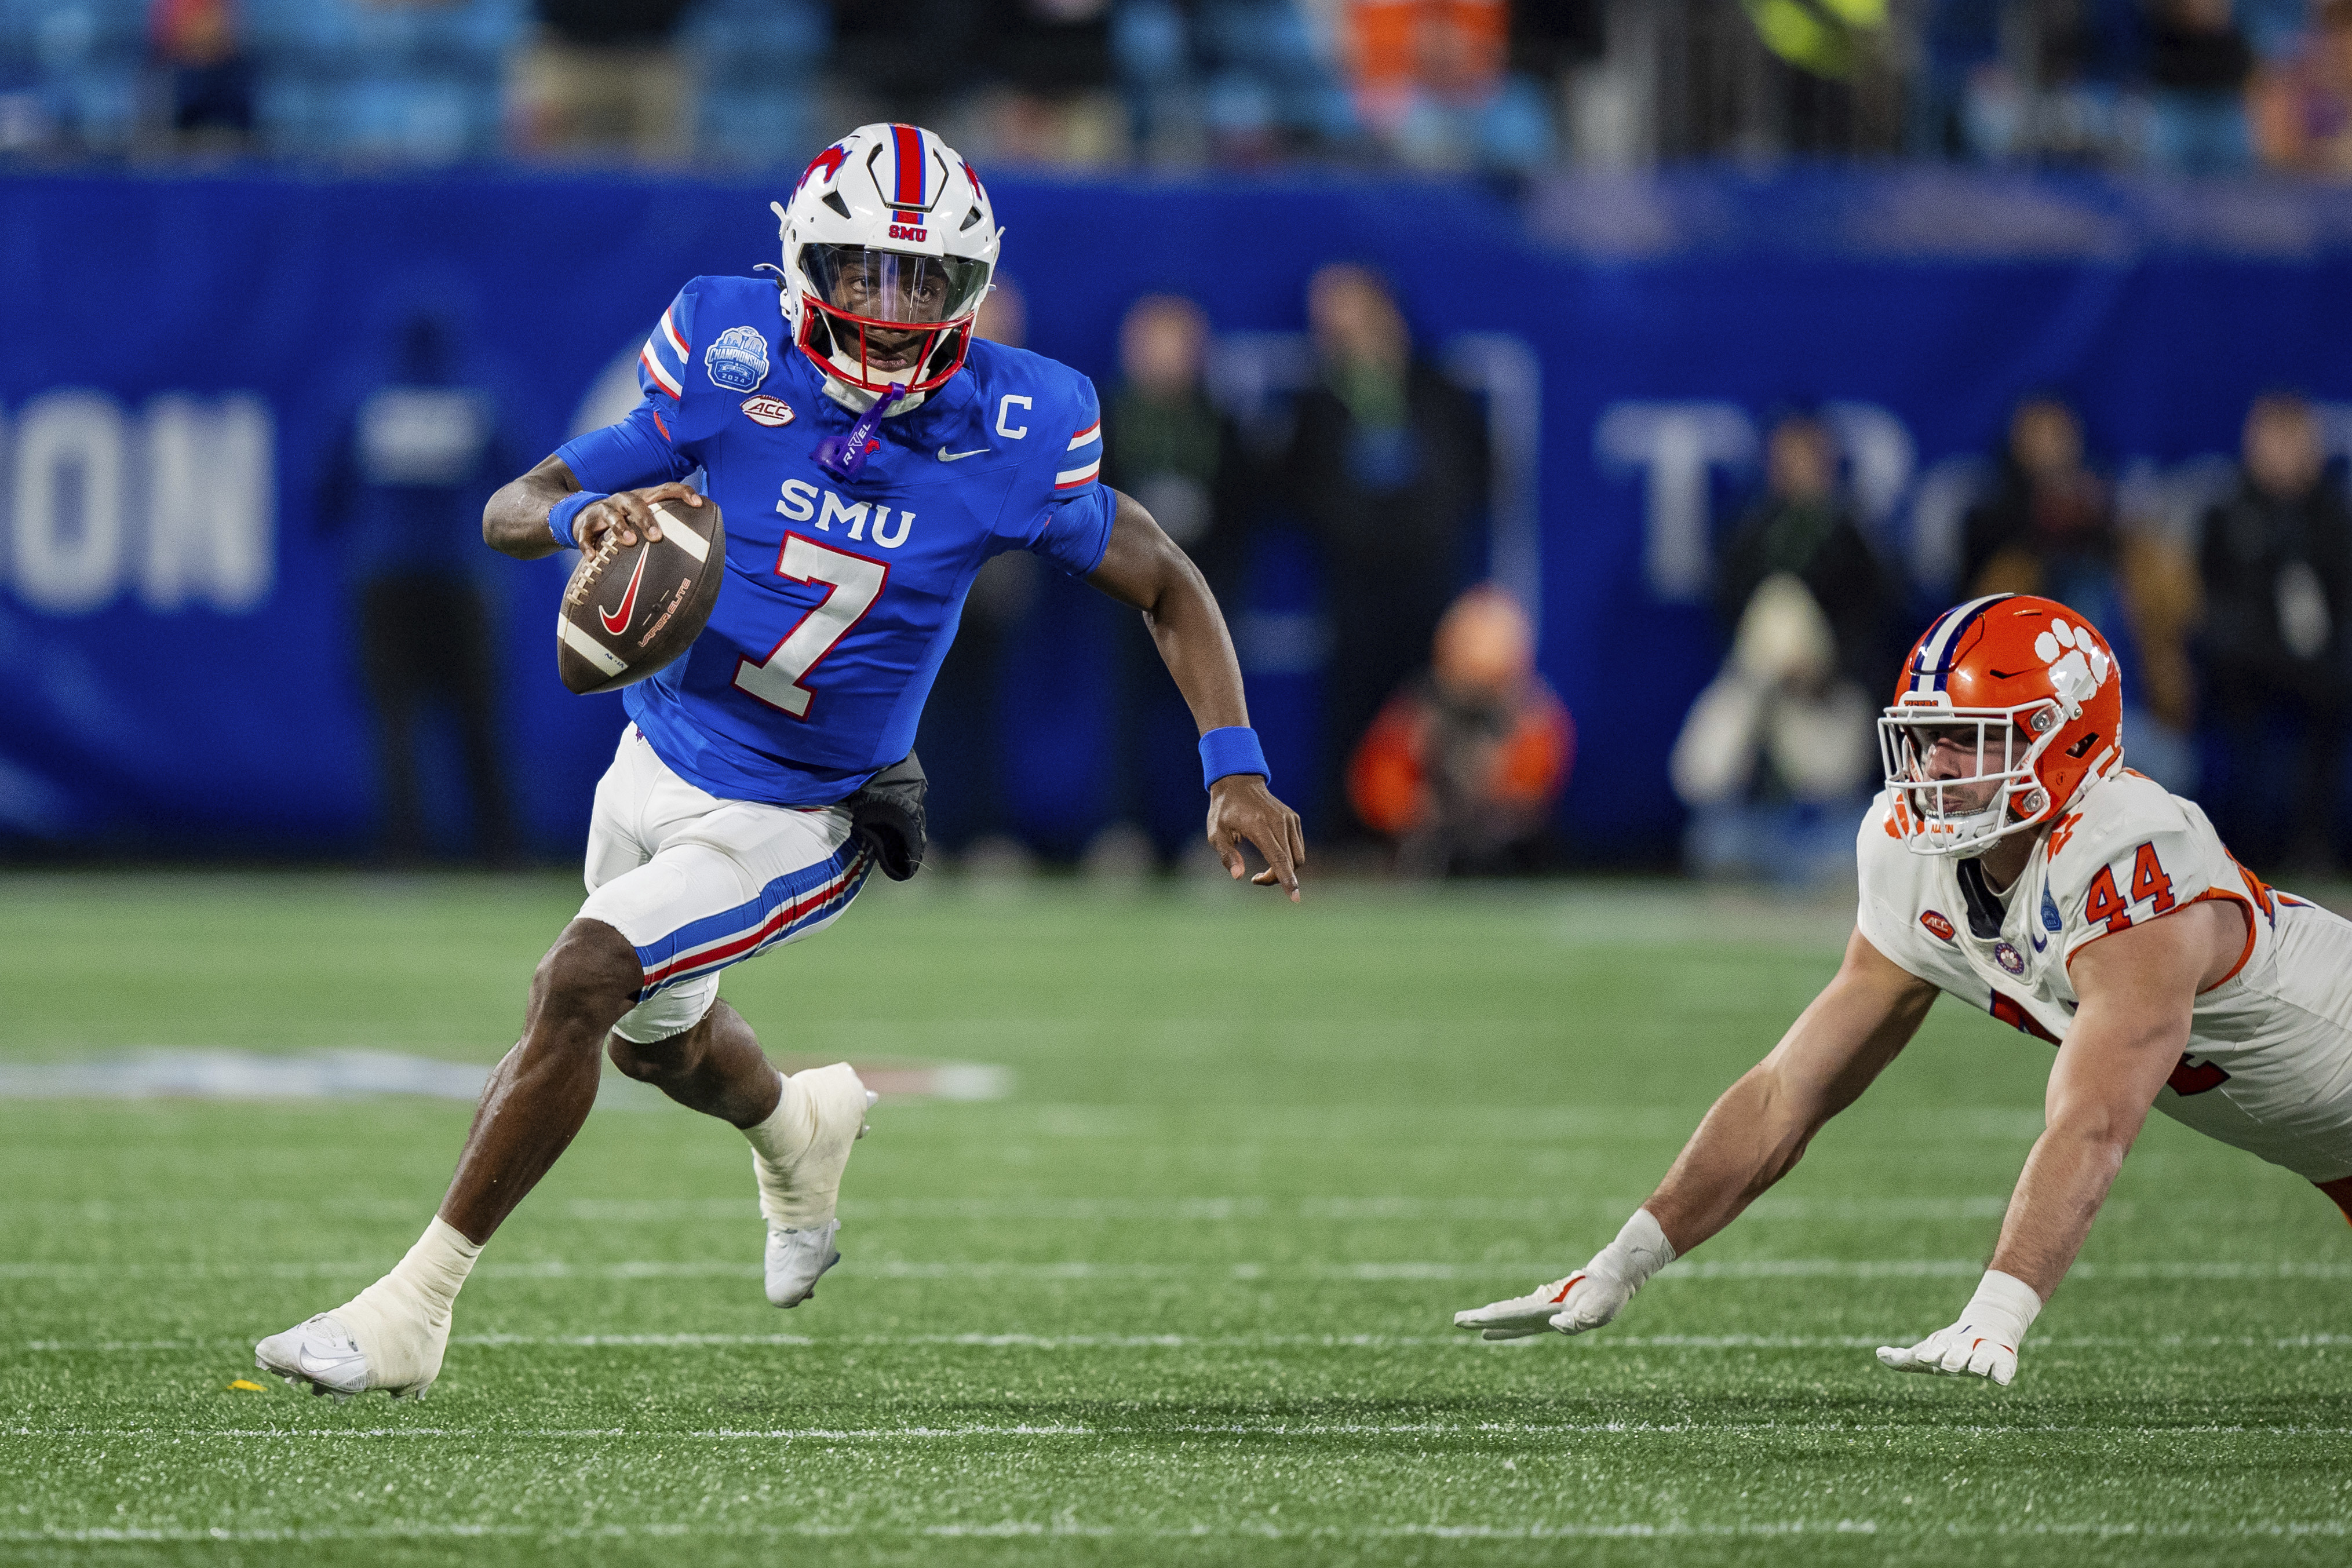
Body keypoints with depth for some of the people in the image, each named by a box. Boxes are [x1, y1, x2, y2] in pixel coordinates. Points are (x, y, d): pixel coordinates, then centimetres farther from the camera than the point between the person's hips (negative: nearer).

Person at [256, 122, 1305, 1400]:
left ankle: (411, 1313, -13)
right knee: (655, 1039, 26)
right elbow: (509, 512, -16)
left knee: (580, 983, -22)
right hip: (663, 758, 4)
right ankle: (801, 1130, 63)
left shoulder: (1013, 434, -19)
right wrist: (585, 518, -40)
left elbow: (1166, 586, -5)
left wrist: (1234, 770, -15)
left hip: (798, 820, -4)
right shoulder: (734, 361, -18)